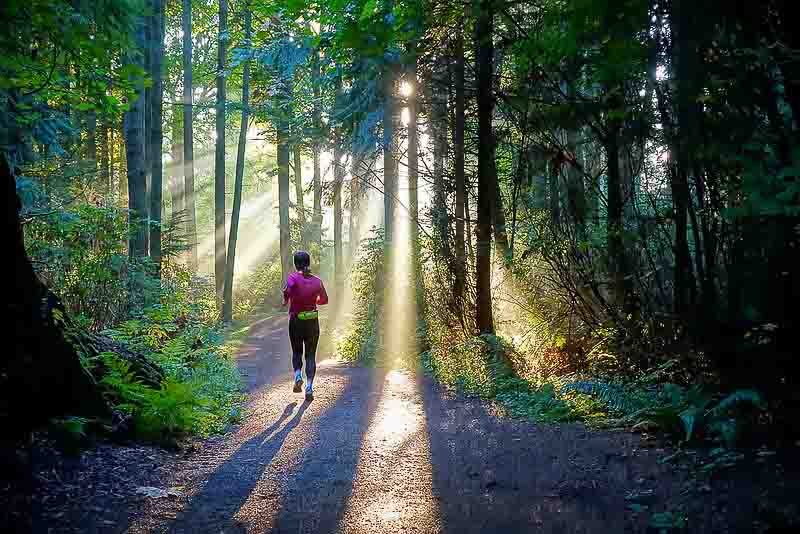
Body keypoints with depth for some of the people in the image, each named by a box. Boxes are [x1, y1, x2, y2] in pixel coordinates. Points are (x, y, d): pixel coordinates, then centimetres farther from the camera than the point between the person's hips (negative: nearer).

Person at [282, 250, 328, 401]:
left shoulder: (294, 277, -8)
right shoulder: (317, 281, 1)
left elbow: (288, 290, -29)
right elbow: (324, 300, 12)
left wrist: (286, 300, -10)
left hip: (296, 321, -1)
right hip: (313, 322, 1)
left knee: (297, 352, 19)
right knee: (311, 355, 7)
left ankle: (298, 376, -7)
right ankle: (309, 387, -7)